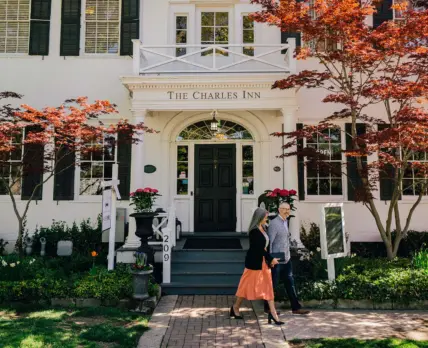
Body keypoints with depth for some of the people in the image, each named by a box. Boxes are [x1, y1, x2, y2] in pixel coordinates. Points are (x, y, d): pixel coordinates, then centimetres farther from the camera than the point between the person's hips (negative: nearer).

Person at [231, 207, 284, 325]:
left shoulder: (263, 229, 6)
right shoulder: (254, 231, -20)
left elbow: (265, 246, 9)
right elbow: (260, 248, -22)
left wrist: (269, 260, 4)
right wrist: (271, 258, -16)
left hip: (264, 261, 9)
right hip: (254, 262, -9)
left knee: (268, 286, 7)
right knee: (248, 285, 5)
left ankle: (273, 313, 11)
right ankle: (236, 307, 25)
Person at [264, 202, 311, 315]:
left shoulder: (286, 222, 11)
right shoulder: (274, 223, -15)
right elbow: (269, 242, -17)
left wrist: (288, 254, 15)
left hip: (286, 259, 8)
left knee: (290, 283, 11)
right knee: (272, 284, 5)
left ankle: (296, 307, 18)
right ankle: (268, 308, 19)